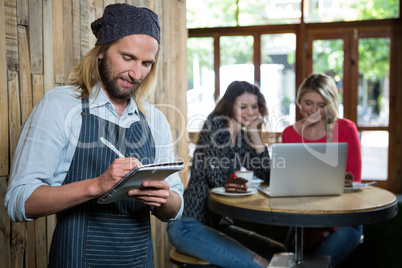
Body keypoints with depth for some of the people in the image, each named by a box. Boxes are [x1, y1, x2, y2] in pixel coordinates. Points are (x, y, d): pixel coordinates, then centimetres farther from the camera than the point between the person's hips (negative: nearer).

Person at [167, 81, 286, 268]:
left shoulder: (241, 137, 12)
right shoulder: (215, 124, -11)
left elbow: (266, 175, 1)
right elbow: (217, 177, -20)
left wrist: (254, 133, -4)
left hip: (218, 223, 8)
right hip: (188, 225, -8)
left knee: (279, 253, 1)